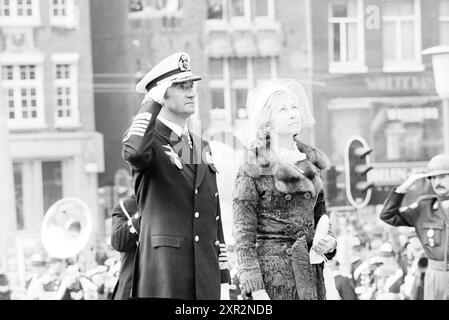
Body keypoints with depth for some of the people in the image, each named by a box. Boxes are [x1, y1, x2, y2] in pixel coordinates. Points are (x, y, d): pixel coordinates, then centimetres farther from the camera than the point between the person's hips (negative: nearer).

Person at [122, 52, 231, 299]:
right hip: (163, 277, -6)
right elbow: (134, 151, -30)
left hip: (206, 279, 6)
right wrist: (152, 102, -15)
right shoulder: (149, 141, -2)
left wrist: (223, 279, 15)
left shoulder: (202, 147, 19)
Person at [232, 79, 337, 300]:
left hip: (310, 277, 5)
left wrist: (329, 242, 2)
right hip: (272, 277, -5)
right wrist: (256, 289, -14)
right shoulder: (253, 170, -4)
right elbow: (244, 236, -7)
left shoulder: (311, 164, 14)